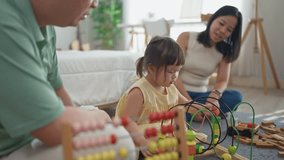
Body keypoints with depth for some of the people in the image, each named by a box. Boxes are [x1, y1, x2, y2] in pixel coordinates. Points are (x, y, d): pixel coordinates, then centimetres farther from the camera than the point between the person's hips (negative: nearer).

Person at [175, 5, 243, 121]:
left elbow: (222, 81, -4)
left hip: (200, 95, 5)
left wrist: (214, 95, -29)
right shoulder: (186, 38, -5)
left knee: (235, 97, -25)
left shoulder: (225, 51, 6)